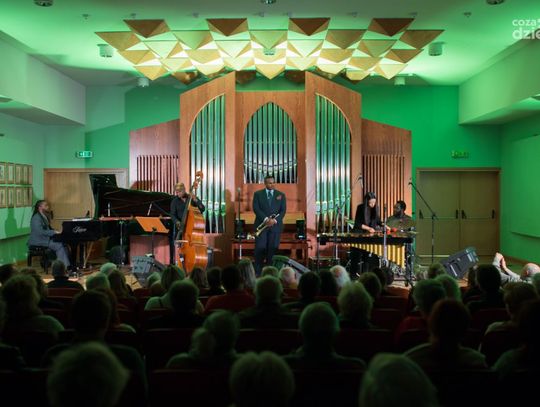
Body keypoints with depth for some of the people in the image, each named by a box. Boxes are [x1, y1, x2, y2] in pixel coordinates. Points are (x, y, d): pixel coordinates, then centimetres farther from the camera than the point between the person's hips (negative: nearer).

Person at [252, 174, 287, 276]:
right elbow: (256, 208, -3)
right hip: (261, 224, -1)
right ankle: (257, 271, 1)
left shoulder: (281, 195, 10)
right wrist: (266, 219, -16)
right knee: (260, 248, -5)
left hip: (275, 225, 1)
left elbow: (283, 210, 3)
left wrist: (274, 220, -13)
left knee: (272, 248, -2)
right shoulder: (258, 194, 7)